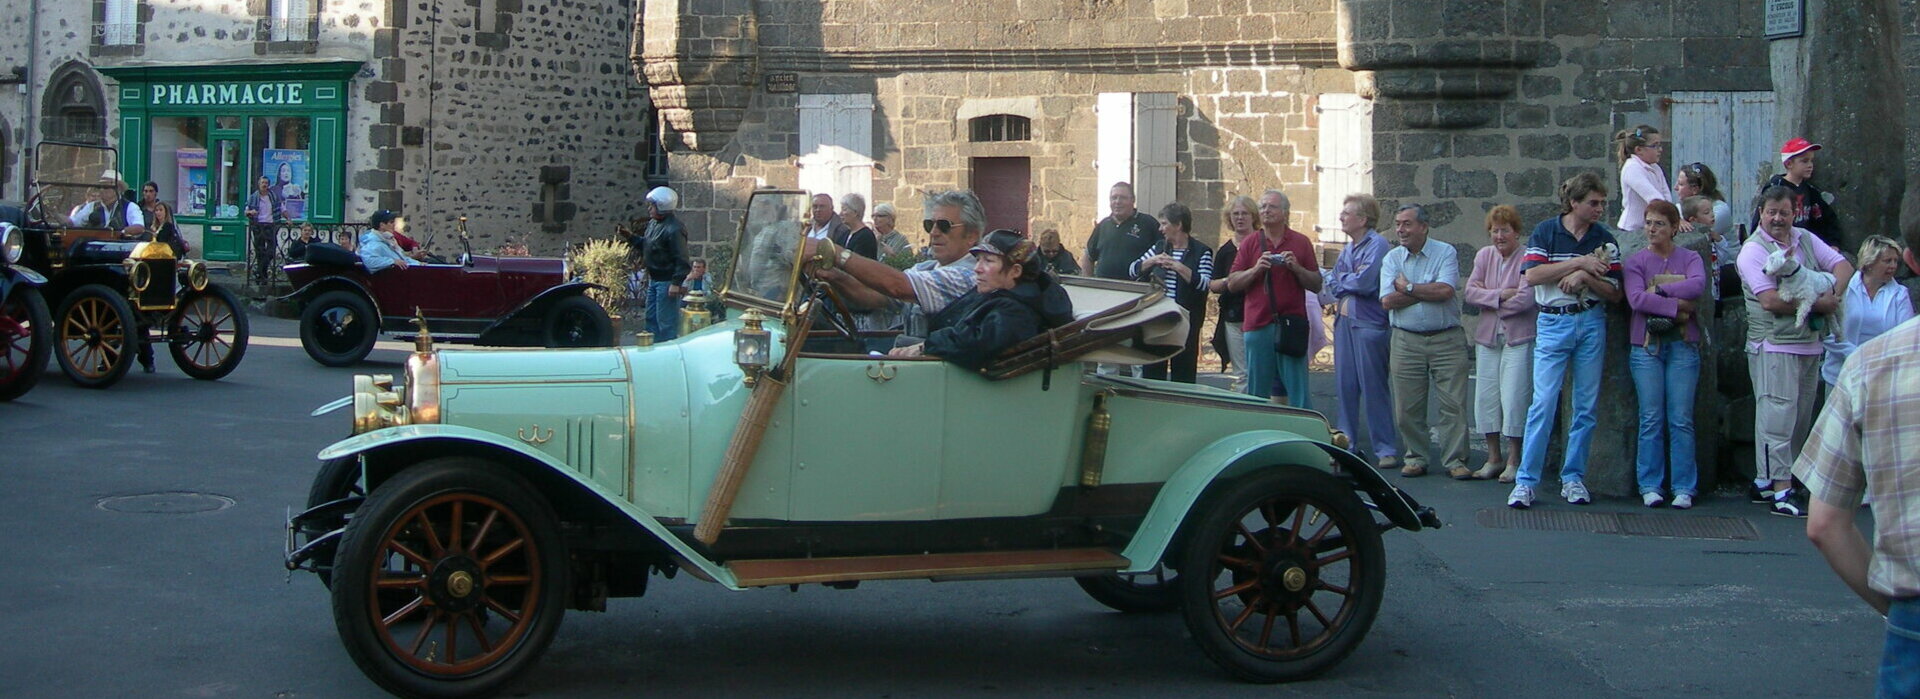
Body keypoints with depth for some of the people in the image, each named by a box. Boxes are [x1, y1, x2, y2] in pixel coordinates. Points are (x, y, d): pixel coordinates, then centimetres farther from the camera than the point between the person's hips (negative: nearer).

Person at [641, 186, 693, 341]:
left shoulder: (674, 229, -21)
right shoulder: (653, 224, 9)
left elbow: (682, 260, -22)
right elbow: (646, 246, 23)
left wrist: (676, 283, -25)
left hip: (667, 282, -10)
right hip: (654, 280, 10)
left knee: (666, 322, -5)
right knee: (651, 318, 17)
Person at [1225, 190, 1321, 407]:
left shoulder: (1300, 242, 9)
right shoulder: (1251, 243, 12)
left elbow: (1316, 285, 7)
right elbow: (1232, 283, 7)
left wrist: (1296, 268, -9)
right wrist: (1256, 269, -8)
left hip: (1290, 323, -1)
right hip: (1258, 324, 1)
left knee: (1298, 389, -3)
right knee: (1257, 390, 3)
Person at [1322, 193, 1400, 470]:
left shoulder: (1378, 245, -9)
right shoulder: (1348, 248, 17)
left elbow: (1365, 282, -19)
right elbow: (1331, 281, 15)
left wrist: (1341, 279, -2)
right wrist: (1340, 298, -5)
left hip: (1369, 324, -8)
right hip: (1343, 321, 8)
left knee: (1374, 387, -5)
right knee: (1345, 385, 8)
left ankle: (1386, 449, 0)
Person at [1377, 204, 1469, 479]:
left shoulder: (1445, 253, -1)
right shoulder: (1391, 258, 7)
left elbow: (1446, 291, -16)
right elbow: (1388, 301, -5)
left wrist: (1408, 287, -7)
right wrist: (1428, 292, -9)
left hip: (1447, 340, -2)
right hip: (1406, 341, 3)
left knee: (1453, 403, -3)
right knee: (1407, 407, 4)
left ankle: (1455, 460, 2)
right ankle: (1415, 457, 16)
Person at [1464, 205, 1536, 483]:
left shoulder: (1527, 259, -9)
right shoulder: (1484, 255, 9)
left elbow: (1526, 298, -19)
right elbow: (1470, 291, -1)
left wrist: (1490, 299, -7)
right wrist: (1502, 295, -14)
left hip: (1519, 338, -6)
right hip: (1487, 337, 6)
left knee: (1514, 398, -6)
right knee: (1485, 398, 7)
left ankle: (1514, 460, 5)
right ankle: (1494, 457, 18)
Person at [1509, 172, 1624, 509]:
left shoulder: (1605, 240, 6)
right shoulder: (1545, 232, 0)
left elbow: (1614, 293, 3)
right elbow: (1532, 275, -13)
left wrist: (1585, 278, -14)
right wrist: (1578, 262, -15)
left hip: (1592, 323, 3)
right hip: (1553, 323, -3)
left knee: (1586, 406, 5)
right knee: (1543, 402, -8)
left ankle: (1573, 478, 15)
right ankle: (1525, 481, -5)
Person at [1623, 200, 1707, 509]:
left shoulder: (1690, 258, 9)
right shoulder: (1635, 262, 6)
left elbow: (1698, 285, -13)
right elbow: (1636, 299, -12)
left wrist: (1659, 290, -12)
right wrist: (1677, 304, -16)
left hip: (1683, 345, 0)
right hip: (1646, 345, 0)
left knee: (1681, 420, -1)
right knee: (1651, 420, 0)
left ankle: (1683, 488, 3)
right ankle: (1650, 486, 6)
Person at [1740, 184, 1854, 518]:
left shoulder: (1806, 240, 12)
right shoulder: (1754, 250, -7)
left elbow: (1843, 266, 9)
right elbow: (1770, 300, -17)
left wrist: (1834, 295, -11)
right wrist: (1817, 304, -12)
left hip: (1809, 344, 7)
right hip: (1774, 345, -7)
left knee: (1799, 418, 9)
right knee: (1778, 417, -9)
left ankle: (1765, 481, 17)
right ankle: (1780, 490, -9)